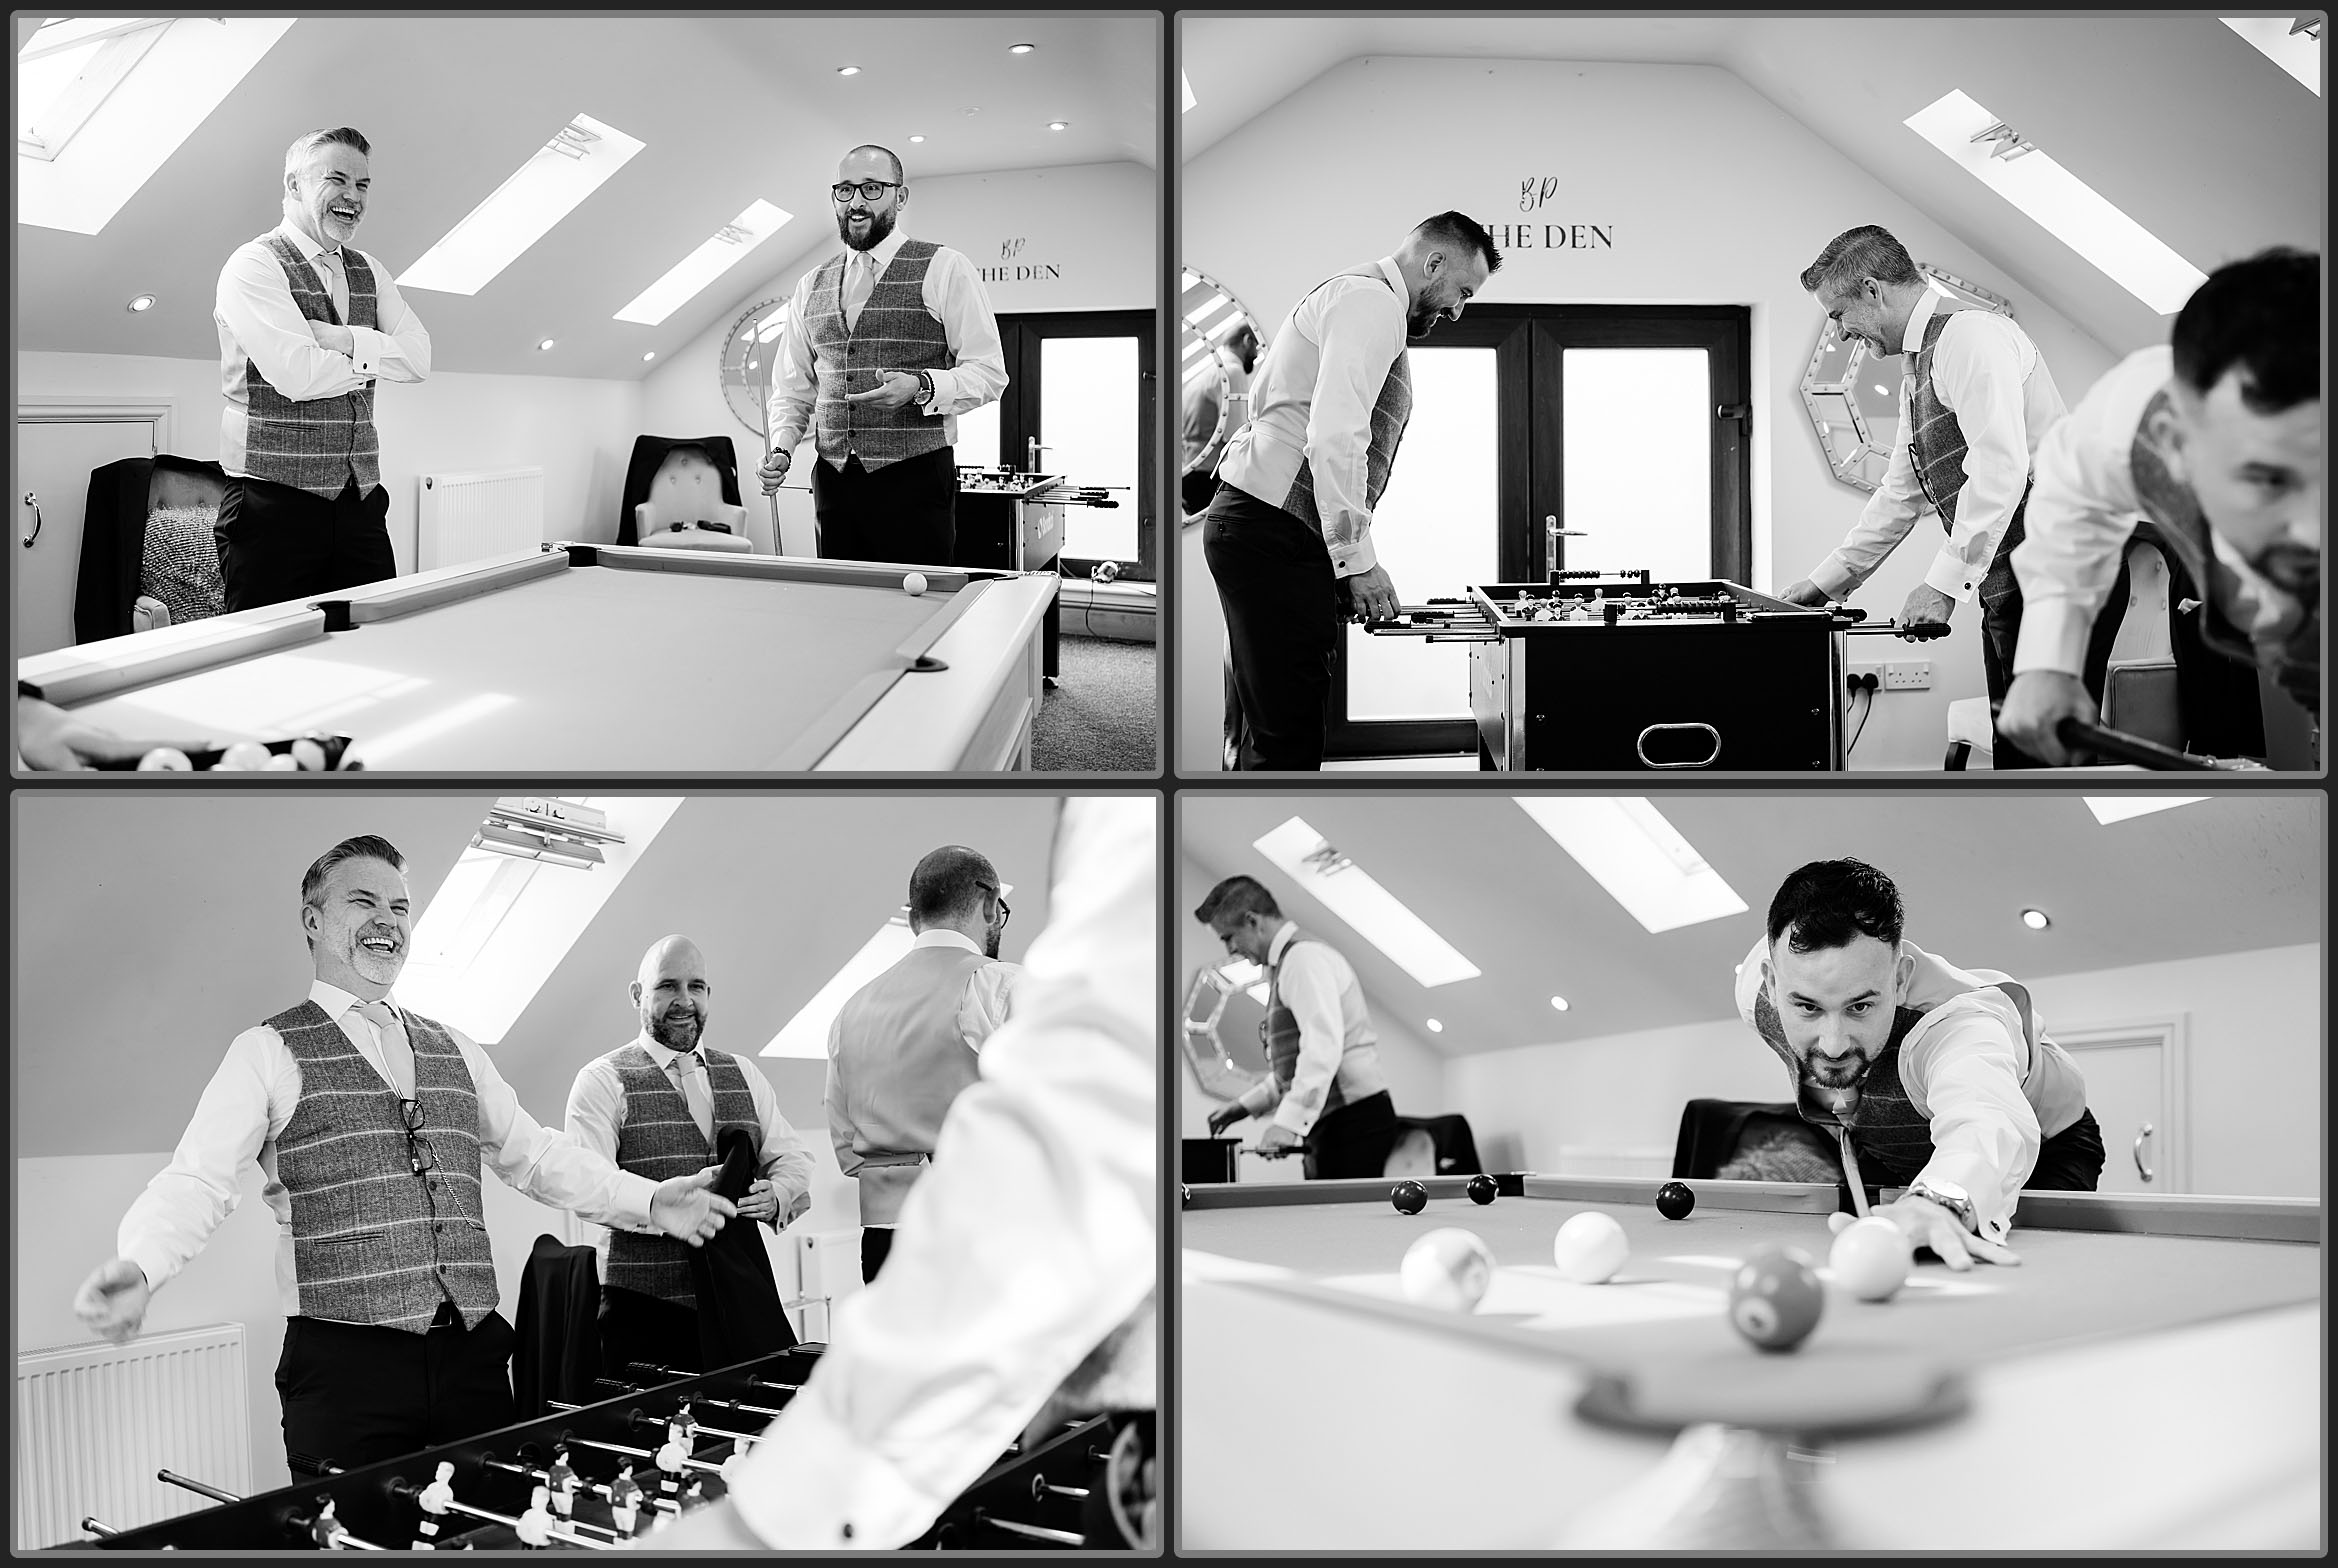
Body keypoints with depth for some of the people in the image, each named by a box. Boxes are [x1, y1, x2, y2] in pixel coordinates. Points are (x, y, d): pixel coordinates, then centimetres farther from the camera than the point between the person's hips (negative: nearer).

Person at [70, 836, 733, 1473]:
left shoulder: (454, 1052, 17)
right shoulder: (269, 1052, 1)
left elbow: (534, 1153, 22)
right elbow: (197, 1183, -9)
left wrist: (649, 1199, 10)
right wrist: (137, 1268, -29)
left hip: (473, 1355, 5)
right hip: (344, 1361, -5)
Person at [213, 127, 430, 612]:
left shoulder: (368, 271, 17)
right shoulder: (255, 264, -5)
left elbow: (418, 356, 2)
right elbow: (298, 375, -18)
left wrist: (342, 340, -13)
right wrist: (374, 357, -1)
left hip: (360, 500, 6)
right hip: (274, 500, -6)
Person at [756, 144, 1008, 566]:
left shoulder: (945, 268, 0)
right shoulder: (811, 287, 16)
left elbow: (990, 373, -4)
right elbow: (792, 386, 21)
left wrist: (921, 386, -20)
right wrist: (782, 449, 2)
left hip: (915, 479, -4)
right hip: (834, 481, 4)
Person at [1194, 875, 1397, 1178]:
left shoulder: (1304, 956, -10)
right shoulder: (1285, 963, 23)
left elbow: (1323, 1046, -23)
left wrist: (1289, 1121, -29)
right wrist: (1245, 1106, 22)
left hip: (1353, 1119, -10)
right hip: (1331, 1125, 10)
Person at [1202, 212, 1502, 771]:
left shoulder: (1351, 296, 26)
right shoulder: (1371, 300, -8)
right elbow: (1335, 436, -21)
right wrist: (1358, 561, -18)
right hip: (1274, 536, -11)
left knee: (1257, 735, 13)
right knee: (1287, 744, -13)